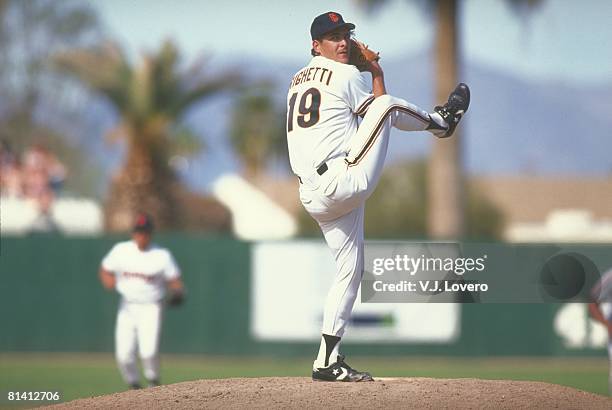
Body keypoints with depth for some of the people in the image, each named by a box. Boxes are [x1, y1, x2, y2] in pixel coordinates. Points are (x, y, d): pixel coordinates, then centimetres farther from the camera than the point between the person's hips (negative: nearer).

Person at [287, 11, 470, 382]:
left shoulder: (298, 81, 21)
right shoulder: (347, 75, -4)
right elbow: (377, 110, 8)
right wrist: (377, 74, 22)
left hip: (313, 196, 9)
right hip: (345, 181, -9)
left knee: (350, 270, 13)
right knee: (388, 105, -2)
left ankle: (328, 361, 10)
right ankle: (441, 121, 30)